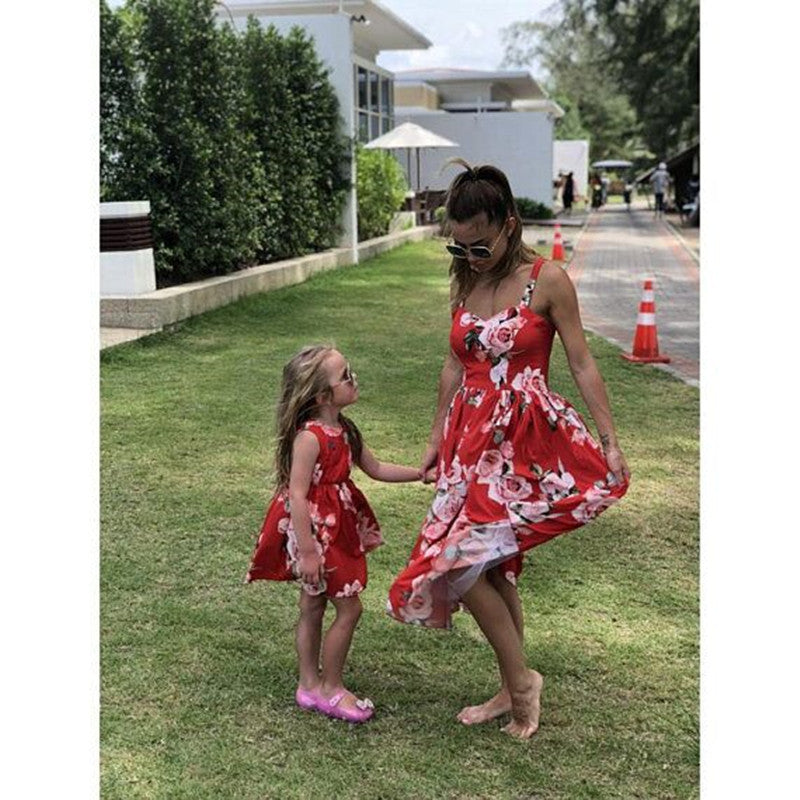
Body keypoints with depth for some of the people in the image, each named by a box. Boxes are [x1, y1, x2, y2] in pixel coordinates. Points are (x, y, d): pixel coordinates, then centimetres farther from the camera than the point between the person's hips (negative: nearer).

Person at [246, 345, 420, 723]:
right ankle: (331, 689, 15)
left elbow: (376, 469, 16)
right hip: (315, 531, -9)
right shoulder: (309, 436, -23)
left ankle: (310, 685, 29)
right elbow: (296, 495, -24)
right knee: (349, 607, -1)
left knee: (313, 606, 17)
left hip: (337, 530, 9)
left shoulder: (344, 430, 5)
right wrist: (307, 551, -24)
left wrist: (421, 473, 11)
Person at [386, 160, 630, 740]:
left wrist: (611, 441, -9)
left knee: (459, 560, -12)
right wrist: (437, 441, 18)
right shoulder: (465, 283, 8)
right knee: (493, 566, 12)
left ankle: (521, 679, 7)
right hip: (472, 436, 6)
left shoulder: (548, 281, -9)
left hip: (523, 436, -6)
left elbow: (583, 365, -6)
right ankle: (513, 690, 27)